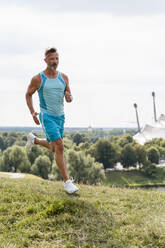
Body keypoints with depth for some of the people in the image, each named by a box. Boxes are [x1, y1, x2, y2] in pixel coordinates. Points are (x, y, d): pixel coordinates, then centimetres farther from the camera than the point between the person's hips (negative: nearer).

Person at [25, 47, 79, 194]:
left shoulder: (64, 77, 3)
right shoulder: (38, 79, -9)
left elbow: (68, 97, 9)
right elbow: (28, 94, 5)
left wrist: (69, 97, -16)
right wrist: (32, 112, -6)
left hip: (60, 116, 6)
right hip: (47, 116, -6)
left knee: (53, 149, 18)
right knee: (60, 146, -18)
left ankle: (34, 139, 49)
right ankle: (67, 181, -12)